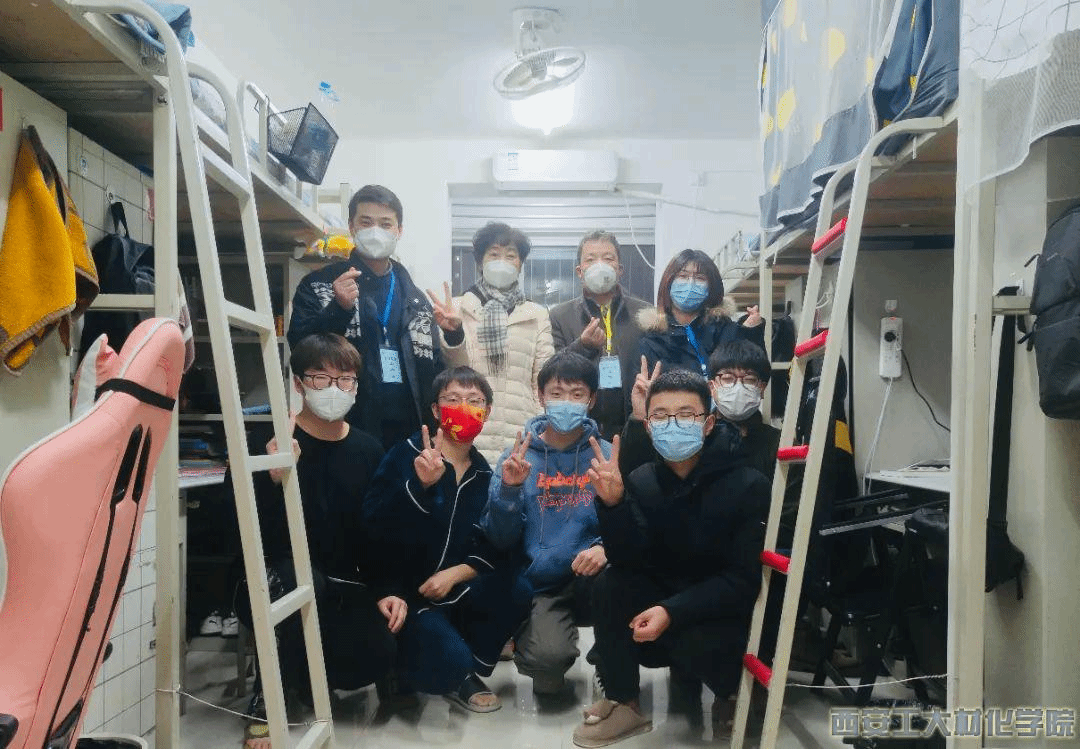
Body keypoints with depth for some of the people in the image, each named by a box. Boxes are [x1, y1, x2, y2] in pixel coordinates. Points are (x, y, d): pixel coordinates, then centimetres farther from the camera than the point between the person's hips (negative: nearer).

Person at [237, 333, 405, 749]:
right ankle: (267, 697, -14)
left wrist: (383, 591, -5)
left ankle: (305, 673, 13)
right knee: (299, 575, -38)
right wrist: (275, 478, -37)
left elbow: (375, 532, 9)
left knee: (379, 652, -21)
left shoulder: (367, 450, 3)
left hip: (339, 589, 4)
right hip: (273, 587, -4)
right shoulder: (266, 442, -12)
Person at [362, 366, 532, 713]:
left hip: (454, 588, 5)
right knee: (451, 659, -28)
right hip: (404, 589, -5)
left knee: (517, 590, -21)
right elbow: (374, 524, -22)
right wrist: (420, 484, -36)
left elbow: (495, 548, 2)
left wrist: (455, 573, -16)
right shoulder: (406, 455, -8)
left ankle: (463, 674, 1)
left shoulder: (485, 475, 6)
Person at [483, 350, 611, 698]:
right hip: (540, 588, 0)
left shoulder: (607, 455, 0)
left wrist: (605, 547, -25)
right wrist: (509, 488, -19)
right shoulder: (519, 457, 1)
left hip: (590, 580, 0)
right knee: (550, 656, -28)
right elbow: (500, 539, -3)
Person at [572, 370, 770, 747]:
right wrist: (613, 502, -34)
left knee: (693, 643, -34)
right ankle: (622, 703, -5)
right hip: (661, 604, 4)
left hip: (726, 613, -4)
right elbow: (627, 560, -16)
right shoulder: (642, 480, -3)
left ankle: (734, 693, 3)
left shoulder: (748, 485, -15)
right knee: (610, 583, -21)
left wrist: (672, 613, -30)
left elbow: (743, 580, -18)